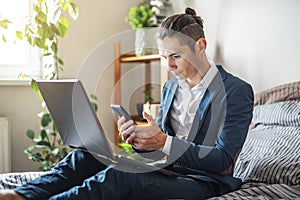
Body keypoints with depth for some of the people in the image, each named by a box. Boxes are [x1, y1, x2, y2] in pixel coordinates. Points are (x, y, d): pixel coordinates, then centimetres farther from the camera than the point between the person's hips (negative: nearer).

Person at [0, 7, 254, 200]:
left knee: (119, 176, -32)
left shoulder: (237, 91, -8)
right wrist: (138, 139, -9)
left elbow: (223, 159, -15)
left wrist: (165, 142, -24)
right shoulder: (171, 87, 15)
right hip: (168, 168, 7)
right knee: (88, 155, -14)